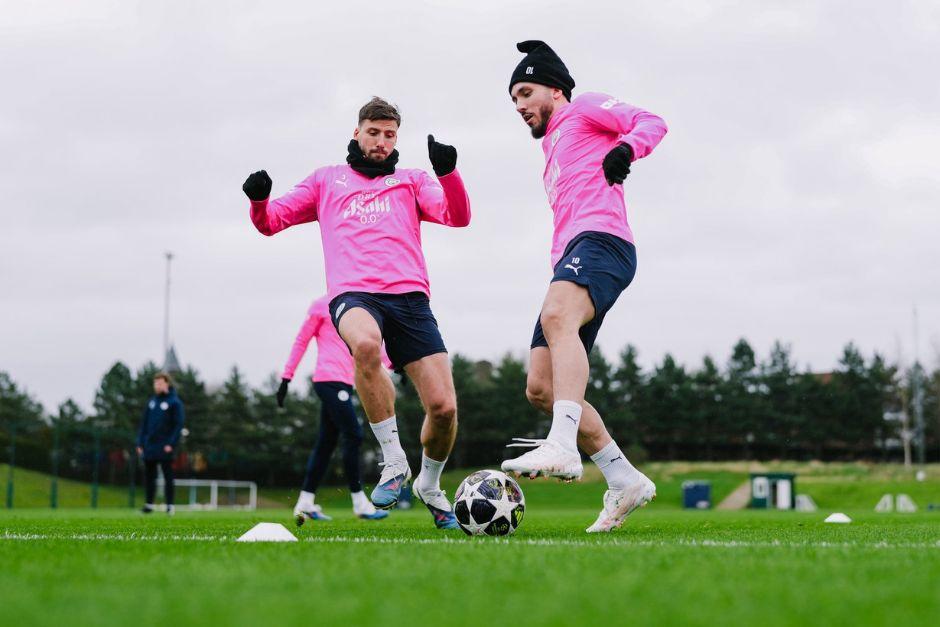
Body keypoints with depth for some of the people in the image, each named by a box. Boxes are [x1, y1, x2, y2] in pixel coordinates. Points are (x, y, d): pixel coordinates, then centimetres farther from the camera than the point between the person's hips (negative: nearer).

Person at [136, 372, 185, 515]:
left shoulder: (174, 402, -3)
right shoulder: (151, 402, 13)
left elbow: (179, 424, -8)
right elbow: (144, 423, 15)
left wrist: (171, 444, -16)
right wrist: (140, 443, 8)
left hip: (165, 448, -5)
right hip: (149, 447, 5)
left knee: (168, 477, -1)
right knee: (149, 476, 7)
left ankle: (170, 505, 3)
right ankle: (149, 504, 14)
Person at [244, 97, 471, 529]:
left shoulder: (411, 182, 24)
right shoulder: (327, 180, 25)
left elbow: (458, 217, 7)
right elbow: (270, 222, 22)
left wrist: (448, 172, -12)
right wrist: (259, 201, -1)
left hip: (408, 295, 2)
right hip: (352, 294, -1)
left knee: (443, 406, -12)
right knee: (366, 343, -40)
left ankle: (429, 485, 19)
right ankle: (394, 463, -26)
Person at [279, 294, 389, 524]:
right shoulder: (322, 305, -1)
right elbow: (301, 341, -1)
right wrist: (286, 378, -3)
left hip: (343, 382, 8)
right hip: (330, 379, -8)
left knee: (326, 443, 7)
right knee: (353, 436, -12)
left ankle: (305, 503, 10)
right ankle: (360, 503, -9)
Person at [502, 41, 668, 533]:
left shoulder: (584, 109, 14)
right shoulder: (553, 150, 37)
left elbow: (652, 123, 0)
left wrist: (626, 148, -18)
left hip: (599, 240, -10)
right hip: (570, 256, 10)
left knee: (558, 318, -39)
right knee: (540, 387, -2)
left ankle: (562, 448, -56)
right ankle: (625, 482, 1)